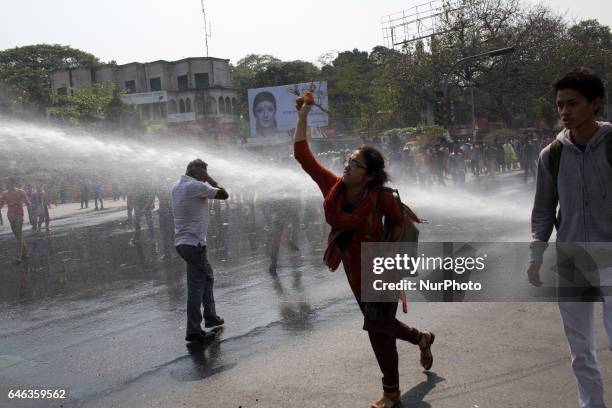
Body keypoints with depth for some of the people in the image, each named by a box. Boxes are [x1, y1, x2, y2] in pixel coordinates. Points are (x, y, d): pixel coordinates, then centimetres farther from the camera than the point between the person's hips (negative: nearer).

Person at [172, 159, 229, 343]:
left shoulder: (178, 186, 11)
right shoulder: (196, 186, -15)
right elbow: (224, 194, -12)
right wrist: (209, 179, -1)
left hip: (183, 241, 10)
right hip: (193, 243, -10)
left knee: (207, 276, 22)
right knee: (196, 285, -6)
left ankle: (210, 317, 29)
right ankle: (194, 330, -5)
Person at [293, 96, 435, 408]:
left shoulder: (381, 197, -24)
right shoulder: (333, 186, -14)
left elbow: (400, 223, -7)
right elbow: (303, 155, -16)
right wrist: (302, 117, -21)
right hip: (355, 269, 6)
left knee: (377, 328, -1)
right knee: (379, 324, 22)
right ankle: (421, 338, 51)